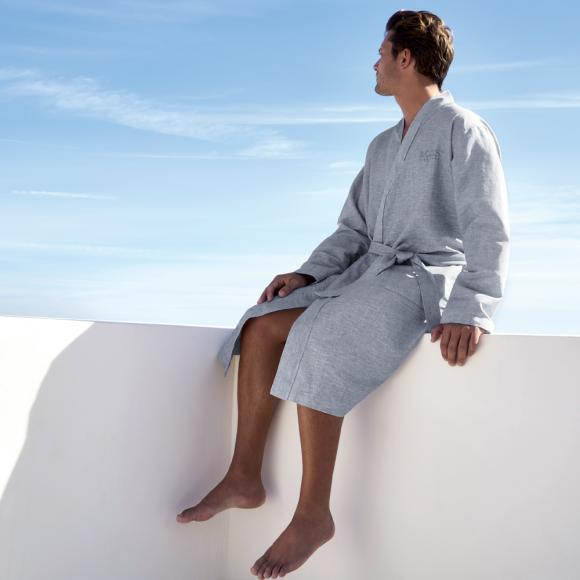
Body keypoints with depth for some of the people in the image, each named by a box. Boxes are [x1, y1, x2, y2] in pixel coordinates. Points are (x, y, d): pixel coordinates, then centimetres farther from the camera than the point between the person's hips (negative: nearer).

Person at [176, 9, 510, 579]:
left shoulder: (464, 130, -3)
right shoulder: (383, 146, 23)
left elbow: (488, 230, -13)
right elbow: (354, 228, 21)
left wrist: (471, 309, -25)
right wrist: (308, 274, 5)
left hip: (428, 276, -8)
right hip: (370, 272, 8)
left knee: (317, 342, -30)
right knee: (263, 325, -9)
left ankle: (313, 513, -24)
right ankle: (244, 477, -8)